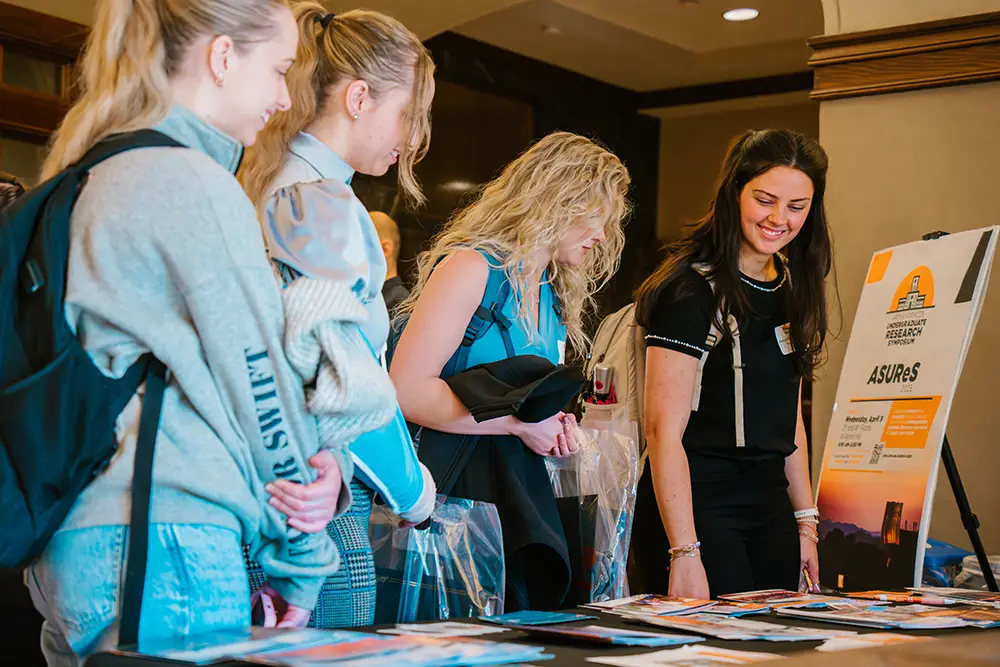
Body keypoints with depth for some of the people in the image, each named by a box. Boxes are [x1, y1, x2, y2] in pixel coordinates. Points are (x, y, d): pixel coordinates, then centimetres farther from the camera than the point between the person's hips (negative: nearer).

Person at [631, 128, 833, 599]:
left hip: (770, 508, 8)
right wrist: (684, 552, -24)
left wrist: (805, 521, 15)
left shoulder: (793, 288, 11)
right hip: (696, 505, -7)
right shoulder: (691, 290, -13)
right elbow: (664, 431, -18)